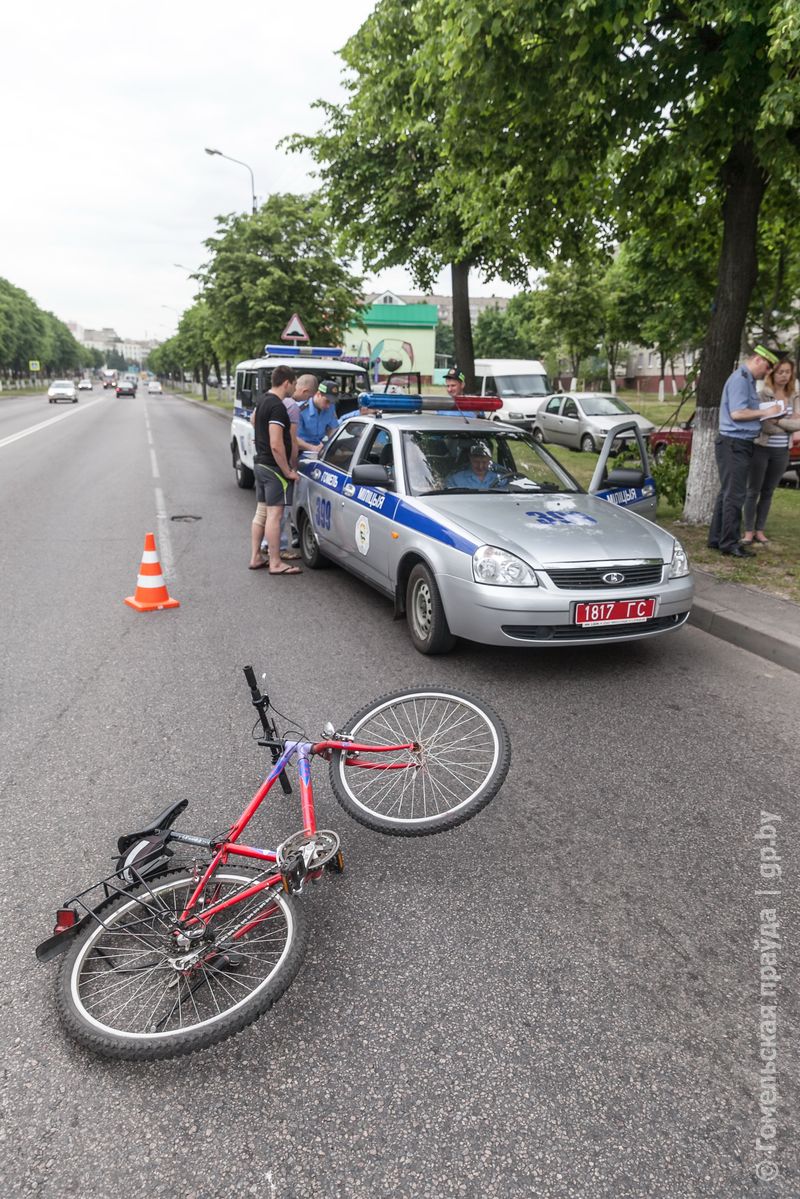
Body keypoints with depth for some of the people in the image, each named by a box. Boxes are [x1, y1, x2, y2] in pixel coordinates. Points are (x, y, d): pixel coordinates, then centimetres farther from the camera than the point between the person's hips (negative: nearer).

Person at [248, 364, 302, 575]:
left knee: (261, 512, 13)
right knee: (274, 514, -7)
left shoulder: (263, 400, 11)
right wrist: (288, 471, -18)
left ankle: (255, 558, 19)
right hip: (274, 467, -10)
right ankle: (275, 564, -3)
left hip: (260, 463, 10)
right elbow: (276, 445, -24)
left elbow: (253, 420, 36)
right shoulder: (278, 407, -19)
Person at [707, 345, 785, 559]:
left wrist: (767, 415, 10)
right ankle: (729, 543, -4)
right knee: (734, 495, -8)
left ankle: (716, 539, 19)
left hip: (741, 445, 11)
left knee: (727, 493, 13)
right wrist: (765, 412, -12)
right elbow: (736, 413, -21)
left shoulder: (748, 380, 19)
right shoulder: (739, 379, -12)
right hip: (734, 444, -11)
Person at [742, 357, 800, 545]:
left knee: (768, 492, 10)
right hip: (761, 448, -5)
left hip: (781, 451, 5)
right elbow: (765, 425, -17)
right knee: (753, 491, 2)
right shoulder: (763, 395, -8)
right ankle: (749, 531, 8)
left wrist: (778, 421, -15)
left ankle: (759, 530, 17)